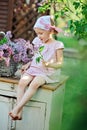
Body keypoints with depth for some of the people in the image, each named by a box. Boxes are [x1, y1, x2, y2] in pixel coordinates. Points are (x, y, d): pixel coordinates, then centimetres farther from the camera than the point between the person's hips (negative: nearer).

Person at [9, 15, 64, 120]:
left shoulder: (57, 45, -6)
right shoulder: (38, 42, 11)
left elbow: (60, 64, -6)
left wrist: (47, 64, -24)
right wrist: (28, 64, 6)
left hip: (48, 72, -5)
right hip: (34, 68, 5)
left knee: (34, 84, -34)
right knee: (22, 82, -23)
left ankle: (17, 108, -31)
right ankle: (19, 111, -22)